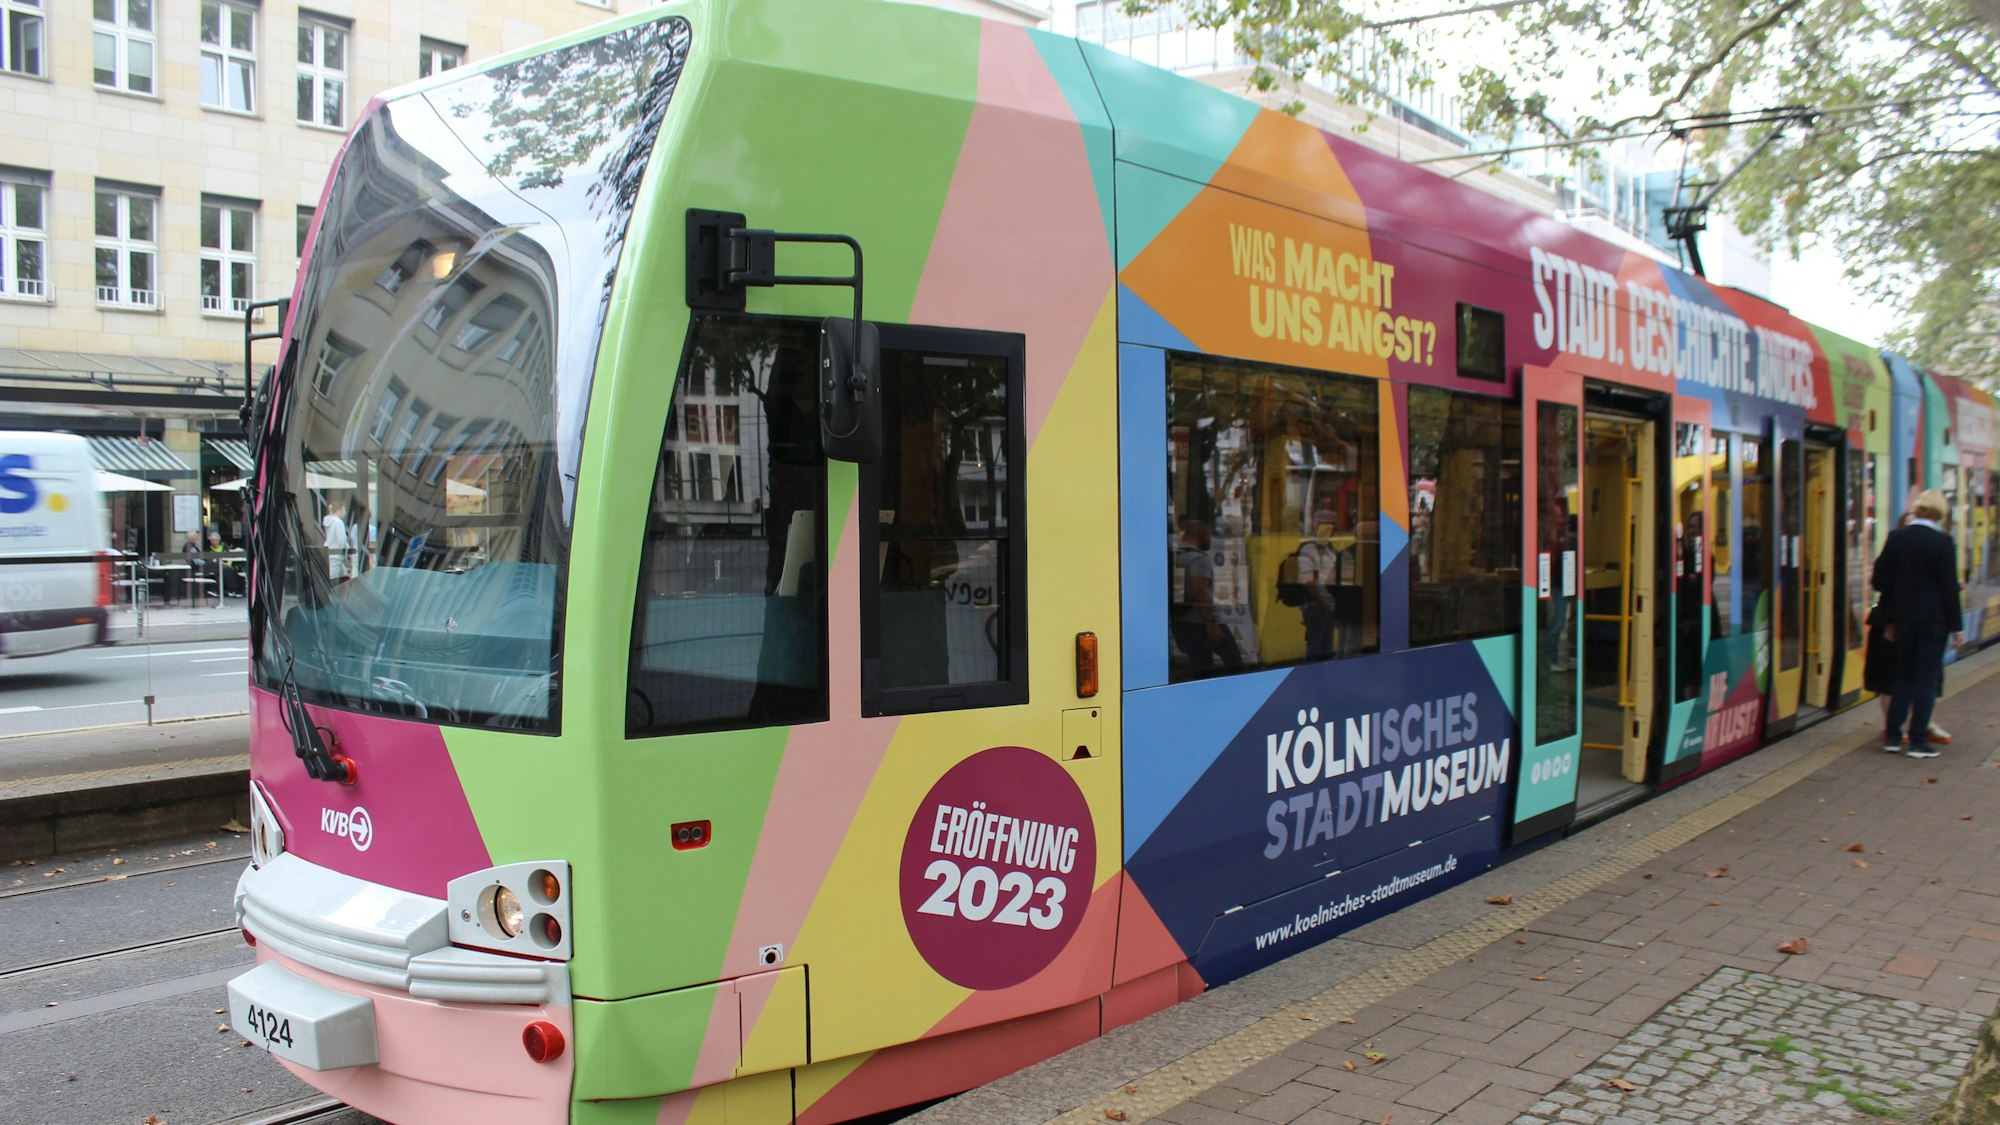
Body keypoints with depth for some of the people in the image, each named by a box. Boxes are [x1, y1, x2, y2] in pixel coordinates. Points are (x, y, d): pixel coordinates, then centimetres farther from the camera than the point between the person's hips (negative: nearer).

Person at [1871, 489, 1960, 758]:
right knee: (1927, 678, 2)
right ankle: (1918, 741, 3)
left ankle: (1892, 736, 14)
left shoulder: (1896, 537, 0)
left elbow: (1881, 581, 3)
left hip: (1903, 618, 4)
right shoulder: (1943, 542, -12)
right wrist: (1955, 624, -3)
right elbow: (1949, 587, -11)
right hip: (1933, 620, -4)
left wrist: (1888, 620, 12)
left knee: (1903, 676, 14)